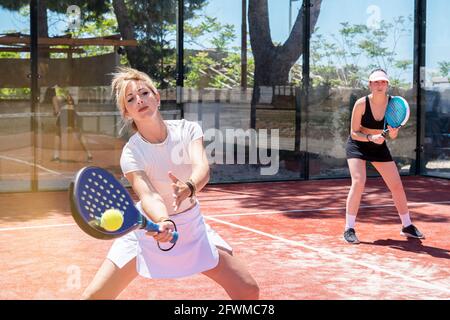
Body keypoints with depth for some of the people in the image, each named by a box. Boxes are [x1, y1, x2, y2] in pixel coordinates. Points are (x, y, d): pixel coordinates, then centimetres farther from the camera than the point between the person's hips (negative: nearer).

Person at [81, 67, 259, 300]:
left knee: (249, 291, -4)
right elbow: (148, 195, -34)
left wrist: (189, 187, -54)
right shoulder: (131, 153, -19)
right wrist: (163, 222, -55)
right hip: (150, 227, -2)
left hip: (191, 225, 2)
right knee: (93, 297, -12)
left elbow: (202, 169, -31)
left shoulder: (187, 130, -14)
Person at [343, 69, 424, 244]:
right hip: (357, 145, -4)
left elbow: (393, 136, -7)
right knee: (358, 182, -24)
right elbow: (354, 133, -16)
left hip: (379, 146, 4)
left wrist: (393, 132, -30)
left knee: (397, 185, 5)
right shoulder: (361, 104, -22)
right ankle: (349, 229, -16)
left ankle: (407, 226, 24)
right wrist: (370, 138, -33)